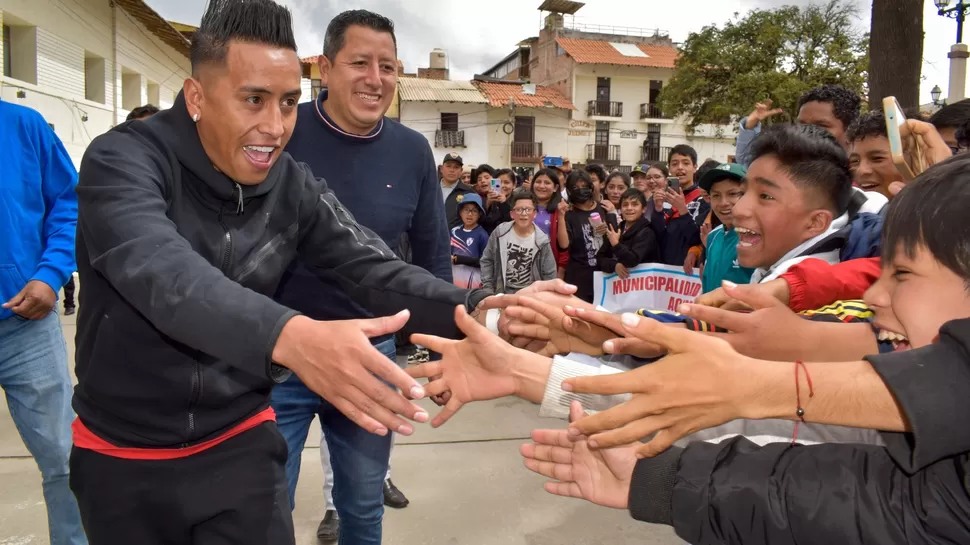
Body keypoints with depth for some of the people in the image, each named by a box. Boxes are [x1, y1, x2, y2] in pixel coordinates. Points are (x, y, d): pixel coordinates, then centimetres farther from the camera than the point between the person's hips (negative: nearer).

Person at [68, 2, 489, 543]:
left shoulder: (293, 186, -8)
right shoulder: (124, 161, -19)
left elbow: (376, 268, -15)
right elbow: (160, 271, -38)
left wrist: (480, 309, -33)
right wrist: (289, 337, -56)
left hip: (238, 442, 2)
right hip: (123, 453, -1)